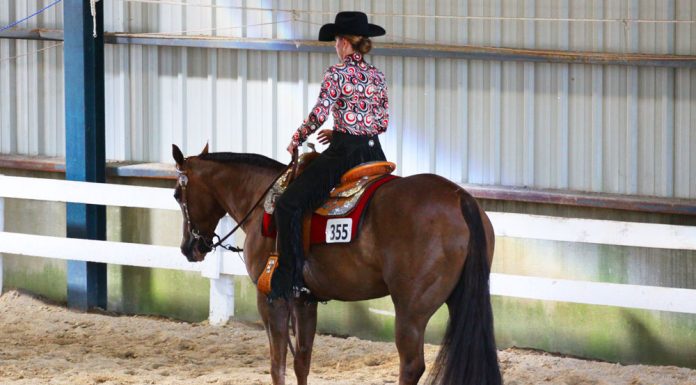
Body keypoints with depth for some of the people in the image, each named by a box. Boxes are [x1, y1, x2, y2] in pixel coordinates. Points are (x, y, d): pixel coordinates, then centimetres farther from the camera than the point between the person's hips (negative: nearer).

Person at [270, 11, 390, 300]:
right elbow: (383, 122, 15)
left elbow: (319, 114, -13)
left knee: (288, 205, -6)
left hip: (344, 152, -7)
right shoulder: (378, 77, 12)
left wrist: (296, 140, 3)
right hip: (374, 152, 7)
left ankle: (290, 279, -15)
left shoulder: (337, 73, -7)